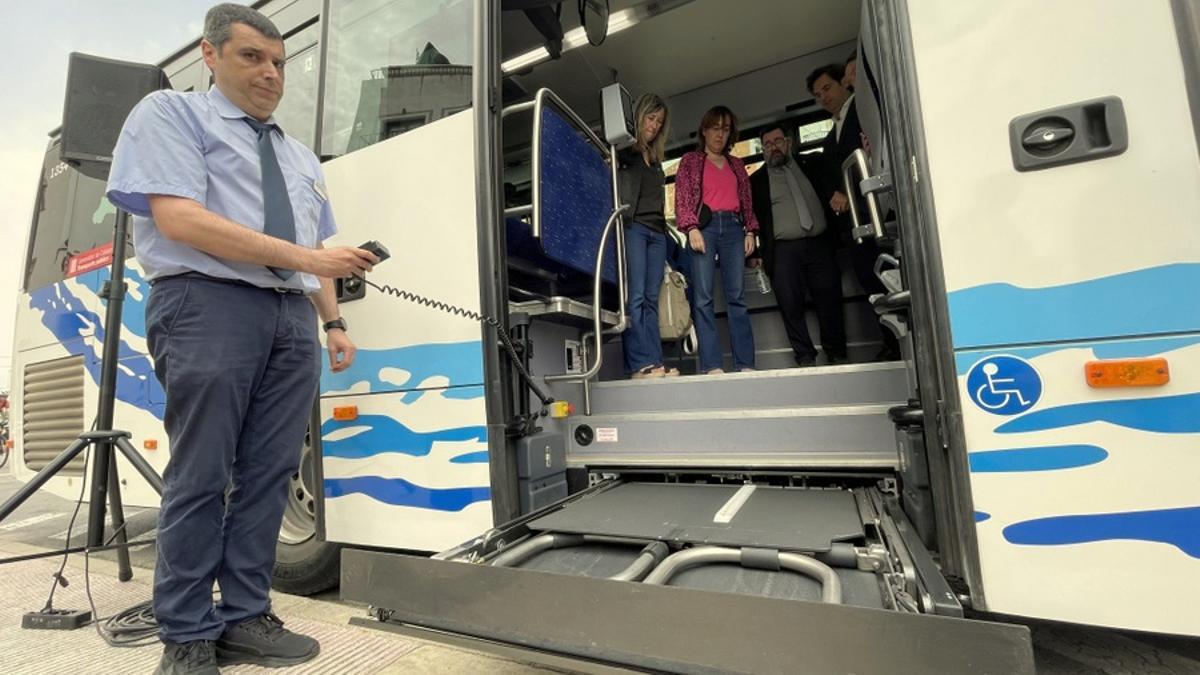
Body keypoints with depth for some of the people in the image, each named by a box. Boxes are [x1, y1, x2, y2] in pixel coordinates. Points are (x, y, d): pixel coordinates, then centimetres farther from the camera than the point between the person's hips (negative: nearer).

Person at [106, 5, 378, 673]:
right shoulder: (170, 114, 6)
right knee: (202, 475, -1)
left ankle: (246, 617, 18)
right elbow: (178, 219, -10)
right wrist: (303, 257, -16)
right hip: (210, 304, -5)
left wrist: (334, 322, 10)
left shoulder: (302, 157, 24)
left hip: (293, 318, 6)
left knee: (270, 473, 5)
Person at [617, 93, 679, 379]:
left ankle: (655, 363, -3)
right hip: (633, 227, -7)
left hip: (657, 231, 7)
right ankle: (641, 364, -17)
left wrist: (663, 229, 15)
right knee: (635, 297, -14)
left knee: (651, 300, 0)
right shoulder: (622, 150, 8)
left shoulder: (655, 158, 27)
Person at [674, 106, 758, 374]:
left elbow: (746, 200, 20)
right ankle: (711, 365, -11)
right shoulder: (690, 160, 13)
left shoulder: (736, 164, 25)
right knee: (703, 297, -11)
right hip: (705, 225, -3)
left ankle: (745, 363, -2)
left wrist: (750, 230, 7)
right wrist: (692, 228, -13)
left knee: (737, 296, -3)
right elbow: (682, 197, 1)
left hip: (733, 227, 3)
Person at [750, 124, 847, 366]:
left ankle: (837, 354, 12)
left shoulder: (811, 165, 16)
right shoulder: (756, 180, 11)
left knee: (829, 300, 0)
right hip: (784, 250, -1)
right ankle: (805, 357, 4)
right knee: (790, 304, -6)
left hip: (820, 244, 2)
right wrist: (754, 252, 1)